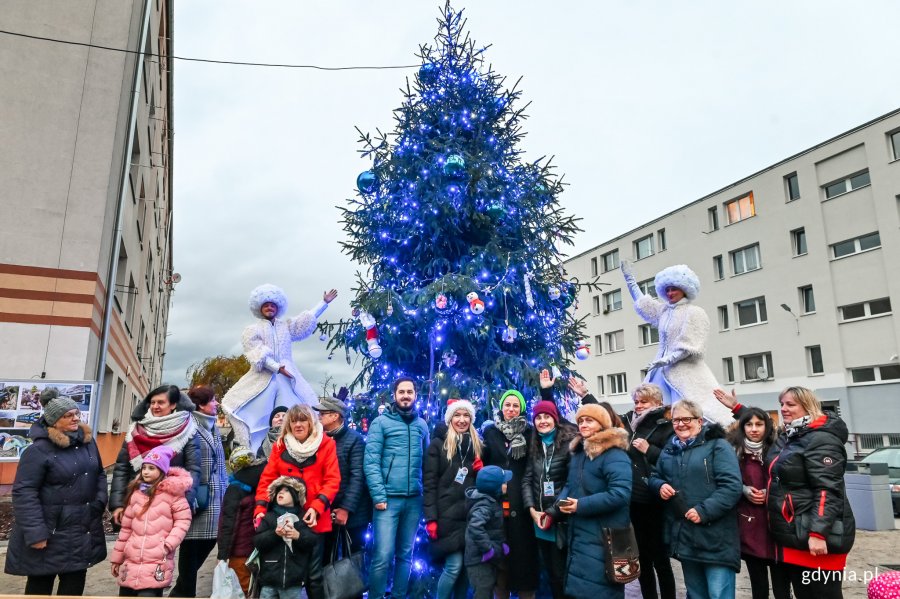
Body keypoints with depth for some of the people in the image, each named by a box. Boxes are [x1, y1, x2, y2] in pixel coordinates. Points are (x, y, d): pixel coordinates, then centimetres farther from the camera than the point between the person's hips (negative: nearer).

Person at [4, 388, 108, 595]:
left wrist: (100, 501, 1)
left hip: (82, 529, 6)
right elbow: (24, 493, -17)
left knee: (75, 582, 14)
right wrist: (35, 533, -19)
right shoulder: (38, 450, -16)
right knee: (40, 583, 10)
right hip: (51, 531, -6)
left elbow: (100, 474, 16)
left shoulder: (88, 442, 6)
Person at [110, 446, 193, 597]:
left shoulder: (172, 492, -4)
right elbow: (126, 527, 16)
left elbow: (183, 520, -4)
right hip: (131, 563, 5)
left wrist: (169, 544, -15)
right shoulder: (136, 492, 10)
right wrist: (117, 557, 18)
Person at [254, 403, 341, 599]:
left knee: (313, 572, 5)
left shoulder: (326, 444, -1)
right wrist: (260, 508, -9)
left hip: (314, 519, -2)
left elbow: (332, 480, -6)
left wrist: (316, 507, -17)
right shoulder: (280, 446, 7)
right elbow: (267, 479, 3)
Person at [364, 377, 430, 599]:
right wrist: (378, 496, -14)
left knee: (405, 555, 13)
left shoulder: (422, 425, 11)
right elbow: (371, 462, -7)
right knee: (383, 556, -6)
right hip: (388, 498, -4)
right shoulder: (381, 422, -1)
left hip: (414, 500, 4)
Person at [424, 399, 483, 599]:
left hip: (470, 516, 5)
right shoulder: (438, 444, -2)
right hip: (447, 516, -4)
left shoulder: (477, 445, 12)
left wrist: (482, 471, -2)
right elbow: (429, 484, -7)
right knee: (454, 565, -9)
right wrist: (431, 518, -13)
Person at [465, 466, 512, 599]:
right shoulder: (484, 505, -22)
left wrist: (501, 545, 8)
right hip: (480, 559, -9)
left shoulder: (491, 501, 8)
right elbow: (475, 527, -37)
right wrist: (488, 549, -30)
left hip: (488, 559, 9)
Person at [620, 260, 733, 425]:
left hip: (685, 373, -7)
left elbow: (690, 347, -12)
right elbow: (641, 303, 29)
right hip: (664, 372, 7)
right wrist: (629, 278, 30)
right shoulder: (664, 310, 14)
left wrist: (667, 360, -16)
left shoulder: (695, 312, -4)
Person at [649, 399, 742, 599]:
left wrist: (704, 511, -23)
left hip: (715, 538, -6)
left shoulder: (717, 446, -8)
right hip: (684, 537, 6)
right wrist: (660, 486, -2)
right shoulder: (669, 450, 12)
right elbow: (655, 476, 21)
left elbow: (732, 486, -16)